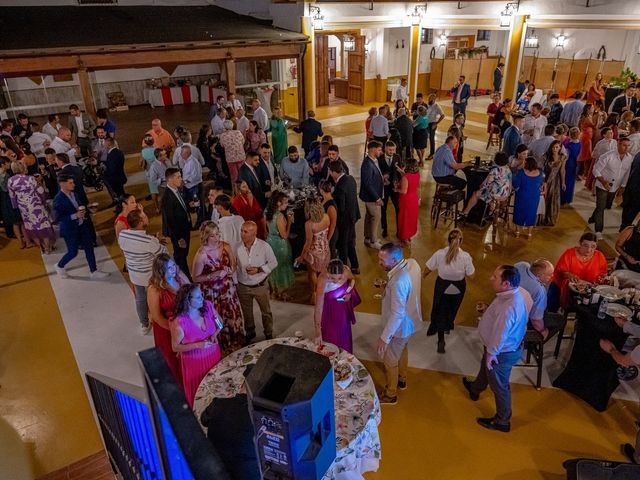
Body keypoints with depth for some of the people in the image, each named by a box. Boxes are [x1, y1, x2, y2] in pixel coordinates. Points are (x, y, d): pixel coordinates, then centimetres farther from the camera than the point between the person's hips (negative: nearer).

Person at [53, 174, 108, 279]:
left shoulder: (73, 193, -1)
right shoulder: (58, 200, -21)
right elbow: (58, 217, -20)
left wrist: (83, 210, -8)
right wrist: (75, 216, -27)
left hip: (82, 226, 7)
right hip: (70, 230, -7)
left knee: (89, 248, 8)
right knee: (73, 252, 7)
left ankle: (94, 272, 18)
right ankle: (59, 266, 37)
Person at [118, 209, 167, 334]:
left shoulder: (122, 235, -13)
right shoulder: (149, 240, -32)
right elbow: (163, 253, -18)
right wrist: (157, 241, -1)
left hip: (134, 273, 5)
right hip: (150, 275, -5)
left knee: (140, 299, 24)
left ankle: (144, 325, 41)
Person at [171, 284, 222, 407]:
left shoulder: (208, 306, -16)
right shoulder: (179, 322, -28)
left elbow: (220, 323, 3)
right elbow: (175, 347, -15)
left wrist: (215, 334, -16)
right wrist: (198, 345, -26)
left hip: (213, 354, 4)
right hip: (195, 360, -4)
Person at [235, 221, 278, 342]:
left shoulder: (264, 246, -17)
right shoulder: (237, 247, -13)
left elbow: (273, 263, -7)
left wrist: (259, 269, -20)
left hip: (260, 286, -1)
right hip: (243, 287, 2)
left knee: (266, 312, 16)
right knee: (247, 313, 21)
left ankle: (269, 334, 39)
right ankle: (250, 333, 45)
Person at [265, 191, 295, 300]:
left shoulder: (268, 213, -2)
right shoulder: (280, 216, -27)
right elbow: (285, 235, -22)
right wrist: (289, 221, -17)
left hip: (270, 241, 8)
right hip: (280, 245, -8)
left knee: (273, 266, 23)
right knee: (281, 267, 10)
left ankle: (274, 289, 40)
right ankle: (280, 293, 26)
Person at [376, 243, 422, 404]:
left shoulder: (398, 281, -39)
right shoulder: (412, 263, -13)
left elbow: (397, 314, -33)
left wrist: (384, 337, -25)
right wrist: (388, 287, 1)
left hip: (401, 326, -9)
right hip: (410, 320, 9)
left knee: (390, 360, 14)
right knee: (403, 350, 31)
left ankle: (390, 394, 36)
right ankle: (401, 379, 55)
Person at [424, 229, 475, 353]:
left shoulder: (439, 254, -24)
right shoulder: (466, 256, -24)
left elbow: (427, 269, -11)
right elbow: (470, 275, -11)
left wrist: (422, 277, 9)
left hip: (442, 286, -1)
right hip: (458, 287, 1)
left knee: (440, 311, 17)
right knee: (452, 308, 28)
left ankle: (441, 340, 17)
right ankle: (448, 327, 54)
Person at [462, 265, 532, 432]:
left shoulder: (508, 308, -41)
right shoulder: (519, 292, -11)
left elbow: (499, 335, -31)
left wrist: (491, 353, -17)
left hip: (503, 352, -9)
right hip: (510, 346, 9)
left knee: (499, 386, 13)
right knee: (485, 368, 34)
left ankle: (502, 422, 36)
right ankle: (475, 389, 62)